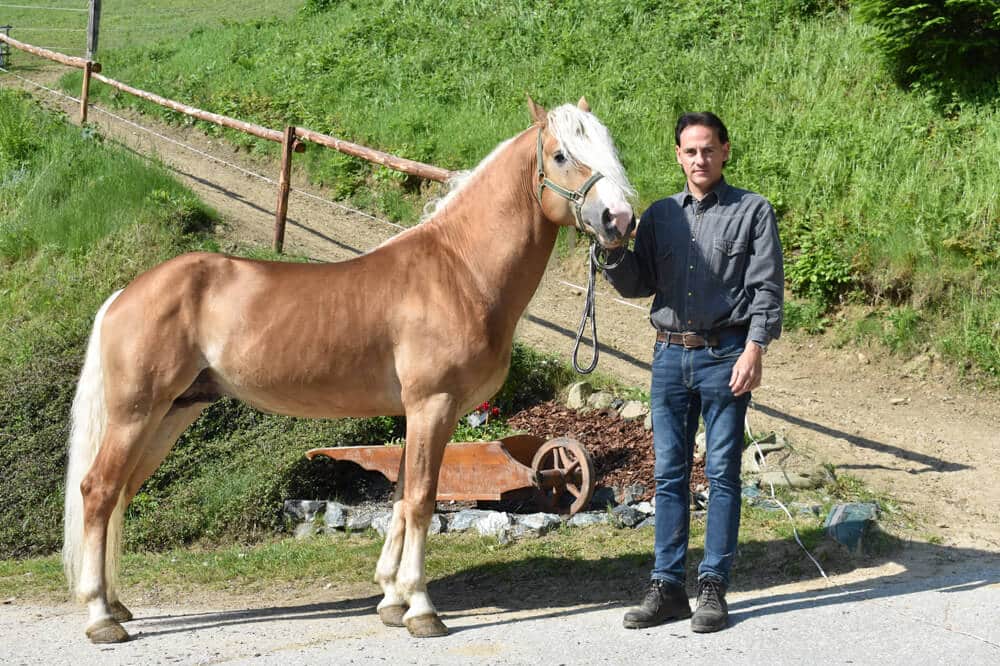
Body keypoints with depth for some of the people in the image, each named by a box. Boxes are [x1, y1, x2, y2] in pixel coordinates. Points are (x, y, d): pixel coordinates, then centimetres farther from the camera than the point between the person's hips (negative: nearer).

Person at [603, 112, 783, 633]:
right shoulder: (660, 214, 13)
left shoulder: (752, 211, 2)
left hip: (724, 354, -4)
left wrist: (754, 349, -14)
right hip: (669, 355, 4)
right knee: (669, 474, 5)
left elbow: (767, 288, -4)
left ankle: (714, 587, 4)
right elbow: (637, 286, 13)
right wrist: (614, 250, -5)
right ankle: (667, 587, 10)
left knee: (721, 474, 0)